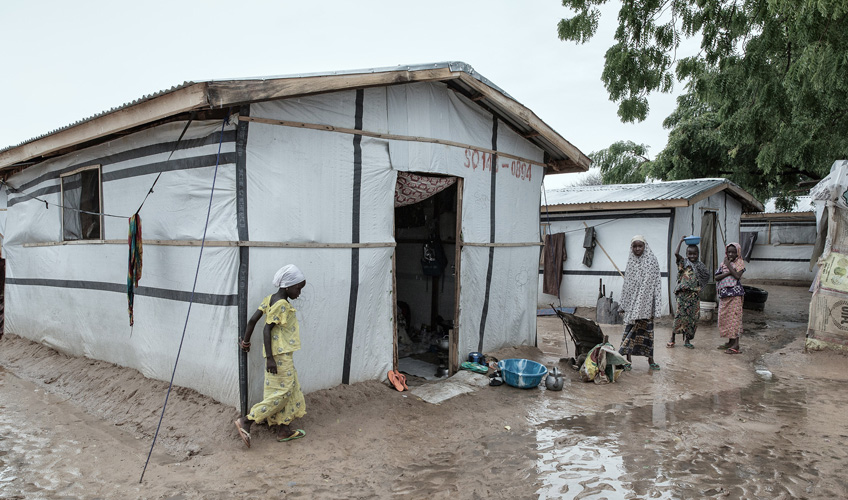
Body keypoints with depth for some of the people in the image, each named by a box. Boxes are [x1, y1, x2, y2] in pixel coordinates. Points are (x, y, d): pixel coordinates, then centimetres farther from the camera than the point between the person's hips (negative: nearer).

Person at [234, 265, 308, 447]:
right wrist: (270, 358, -20)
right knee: (282, 391, -3)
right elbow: (267, 330, -21)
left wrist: (246, 340, 18)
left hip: (281, 353, 10)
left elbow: (253, 319, 8)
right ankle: (245, 421, 0)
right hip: (280, 354, -10)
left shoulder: (270, 299, 8)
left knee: (289, 390, 15)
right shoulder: (282, 304, -17)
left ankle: (284, 430, 22)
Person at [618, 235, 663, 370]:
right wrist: (623, 303, 10)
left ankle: (650, 359, 13)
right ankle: (627, 359, 4)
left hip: (646, 301, -2)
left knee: (647, 329, 3)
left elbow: (655, 283, -3)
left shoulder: (652, 260, -2)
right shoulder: (631, 262, 7)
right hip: (632, 302, 2)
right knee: (630, 327, 0)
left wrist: (656, 306, -8)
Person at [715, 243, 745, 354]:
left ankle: (736, 345, -4)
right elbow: (716, 277, 3)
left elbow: (737, 276, -16)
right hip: (724, 294, 6)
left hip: (735, 294, -6)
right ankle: (730, 342, 21)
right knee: (724, 317, 9)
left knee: (734, 317, -7)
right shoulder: (723, 263, 14)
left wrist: (729, 265, -11)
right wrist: (728, 273, -11)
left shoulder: (740, 262, 0)